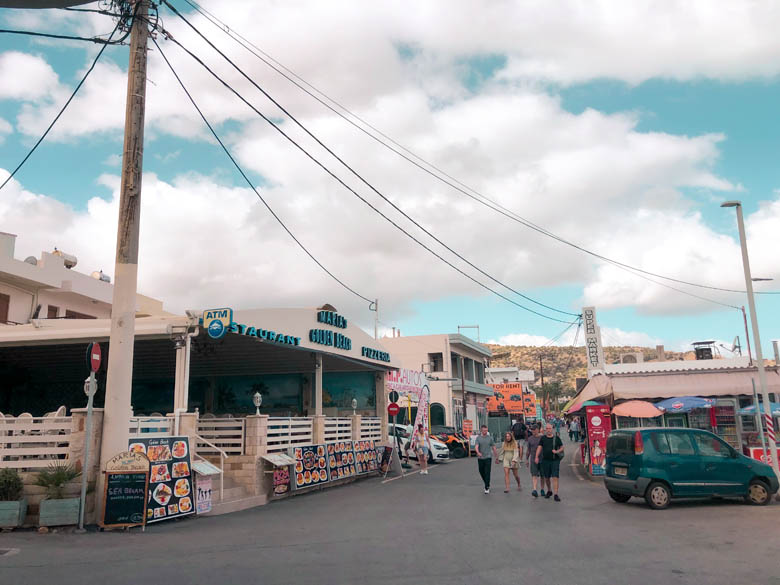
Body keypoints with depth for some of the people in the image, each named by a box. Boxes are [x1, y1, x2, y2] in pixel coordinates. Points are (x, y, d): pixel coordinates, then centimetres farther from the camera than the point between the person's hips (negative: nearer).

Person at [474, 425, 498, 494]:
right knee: (481, 472, 11)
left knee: (487, 473, -8)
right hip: (480, 458, 1)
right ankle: (487, 484, 34)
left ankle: (487, 488, -5)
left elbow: (493, 446, 13)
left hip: (488, 457, -1)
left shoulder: (490, 438, 2)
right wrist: (478, 452, -34)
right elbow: (476, 446, -15)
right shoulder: (478, 438, -1)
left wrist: (495, 454, 20)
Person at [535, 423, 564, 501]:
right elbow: (539, 447, 0)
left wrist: (557, 451, -12)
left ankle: (556, 495, -8)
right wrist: (537, 457, -12)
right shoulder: (543, 438, 4)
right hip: (545, 460, 2)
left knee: (555, 477, -10)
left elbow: (562, 447, 7)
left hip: (555, 460, -2)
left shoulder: (556, 438, 1)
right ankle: (549, 491, 36)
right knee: (546, 478, 13)